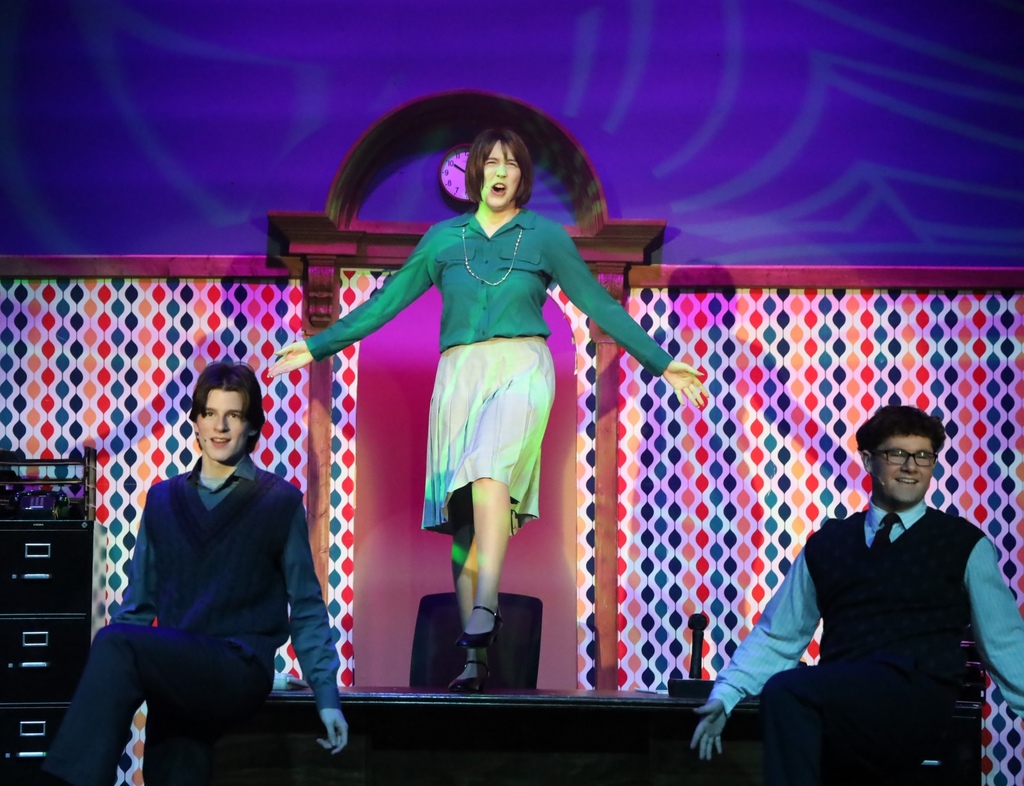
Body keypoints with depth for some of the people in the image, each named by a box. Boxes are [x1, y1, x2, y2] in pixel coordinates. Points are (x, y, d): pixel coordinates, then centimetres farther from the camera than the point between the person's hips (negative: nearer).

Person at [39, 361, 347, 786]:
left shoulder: (280, 500, 6)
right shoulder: (163, 499, 16)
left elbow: (305, 608, 7)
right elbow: (139, 602, 17)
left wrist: (327, 697, -1)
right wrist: (106, 685, 4)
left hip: (240, 671, -4)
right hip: (172, 675, 4)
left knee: (116, 643, -28)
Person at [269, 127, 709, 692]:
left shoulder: (544, 236, 11)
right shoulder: (442, 238, 15)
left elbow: (598, 304, 14)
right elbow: (387, 301, 20)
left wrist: (661, 364, 13)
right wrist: (317, 347, 18)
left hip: (522, 369, -2)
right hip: (459, 372, 3)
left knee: (488, 467, -32)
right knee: (465, 516, -4)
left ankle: (484, 608, -42)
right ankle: (475, 659, -4)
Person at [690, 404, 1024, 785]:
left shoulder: (964, 544, 11)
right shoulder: (826, 543, 17)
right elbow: (776, 636, 17)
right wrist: (725, 695, 2)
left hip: (917, 697, -3)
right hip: (835, 704, 3)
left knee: (784, 691, -29)